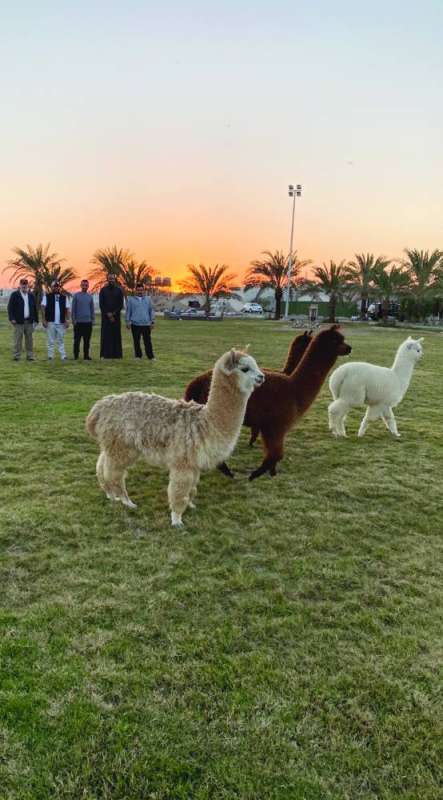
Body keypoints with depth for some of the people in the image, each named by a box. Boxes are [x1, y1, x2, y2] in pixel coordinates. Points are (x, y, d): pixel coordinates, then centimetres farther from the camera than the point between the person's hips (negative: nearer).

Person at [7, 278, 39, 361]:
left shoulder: (31, 295, 13)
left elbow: (34, 308, 16)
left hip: (29, 322, 4)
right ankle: (16, 356, 2)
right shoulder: (14, 295, 0)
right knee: (17, 340, -2)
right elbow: (10, 307, -4)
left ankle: (30, 356, 11)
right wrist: (12, 318, -13)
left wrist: (35, 319, 10)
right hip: (18, 322, -4)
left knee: (29, 339, 6)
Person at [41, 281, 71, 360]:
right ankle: (50, 356, 7)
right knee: (50, 340, 3)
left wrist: (67, 320, -1)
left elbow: (67, 309, 8)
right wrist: (44, 320, -8)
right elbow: (43, 308, 0)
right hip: (50, 322, -2)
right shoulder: (47, 296, 4)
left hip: (61, 323, 2)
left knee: (61, 340, 6)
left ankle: (63, 356, 6)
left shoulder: (64, 297, 10)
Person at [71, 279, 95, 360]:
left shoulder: (90, 296, 9)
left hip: (88, 322, 3)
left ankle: (86, 355, 12)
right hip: (78, 322, -3)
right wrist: (73, 320, -5)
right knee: (77, 339, 2)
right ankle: (76, 355, 9)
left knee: (87, 340, 5)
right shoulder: (76, 295, 0)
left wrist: (93, 320, 7)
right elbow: (73, 309, 1)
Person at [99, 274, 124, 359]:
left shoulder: (119, 290, 5)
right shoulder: (103, 290, 4)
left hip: (116, 316, 1)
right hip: (105, 316, -1)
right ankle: (104, 354, -1)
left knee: (116, 335, 0)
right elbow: (101, 304, 0)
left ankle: (116, 353, 3)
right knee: (105, 335, -3)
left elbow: (121, 304, 1)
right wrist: (108, 314, -9)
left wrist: (114, 314, -9)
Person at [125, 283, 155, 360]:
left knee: (147, 341, -1)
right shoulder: (131, 299, 7)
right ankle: (138, 355, 14)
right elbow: (128, 311, 9)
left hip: (146, 324, 0)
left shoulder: (148, 299, 9)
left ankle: (151, 356, 2)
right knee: (136, 341, 5)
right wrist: (128, 322, 2)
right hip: (135, 324, 0)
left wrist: (152, 322, 7)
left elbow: (151, 310, 11)